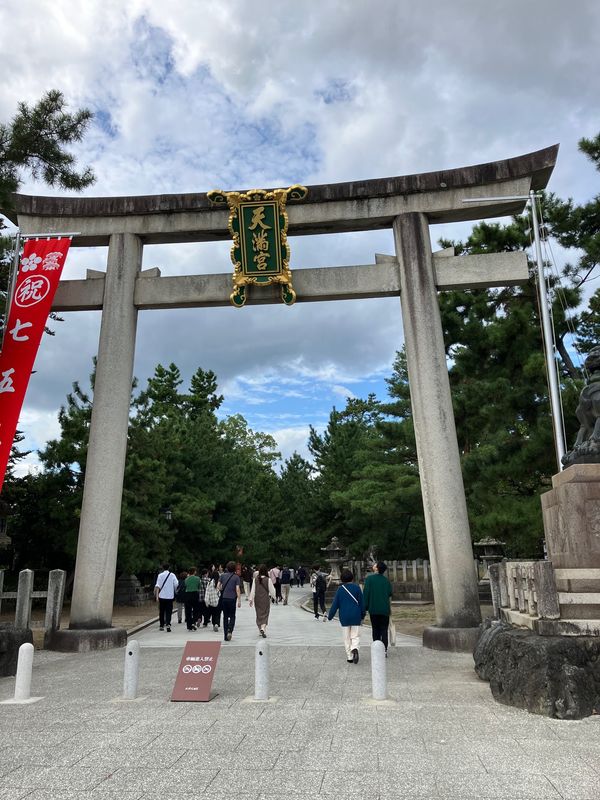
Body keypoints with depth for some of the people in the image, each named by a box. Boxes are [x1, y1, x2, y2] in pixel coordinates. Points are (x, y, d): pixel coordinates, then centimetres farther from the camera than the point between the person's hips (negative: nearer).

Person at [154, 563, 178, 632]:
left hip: (162, 596, 0)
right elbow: (176, 584, -4)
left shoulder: (160, 575, -2)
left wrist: (156, 595, -8)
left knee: (161, 611, 14)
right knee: (169, 611, 2)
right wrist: (175, 591, 15)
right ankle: (168, 624, -15)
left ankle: (161, 626, 21)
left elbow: (157, 586, -9)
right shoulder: (172, 575, 0)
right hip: (170, 596, 0)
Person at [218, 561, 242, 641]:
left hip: (224, 598, 3)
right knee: (232, 616, 11)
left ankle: (226, 636, 13)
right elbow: (237, 589, -10)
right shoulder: (236, 577, -5)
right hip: (232, 598, -3)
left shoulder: (223, 575, 2)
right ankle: (230, 630, -13)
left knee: (225, 617, 12)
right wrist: (239, 600, -7)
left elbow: (218, 586, 1)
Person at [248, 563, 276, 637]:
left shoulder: (255, 579, -5)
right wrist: (272, 595, 15)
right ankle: (263, 628, -20)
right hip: (265, 599, -3)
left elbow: (253, 590, -2)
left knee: (259, 615, 15)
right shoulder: (268, 580, -12)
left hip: (257, 599, 3)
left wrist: (251, 599, 6)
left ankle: (261, 631, 22)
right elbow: (271, 590, -6)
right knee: (265, 614, 3)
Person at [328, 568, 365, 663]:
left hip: (344, 617, 0)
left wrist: (330, 616, 8)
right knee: (355, 636, 7)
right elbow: (362, 602, 1)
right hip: (356, 616, 0)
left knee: (347, 638, 12)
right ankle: (355, 649, -20)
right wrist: (362, 616, 11)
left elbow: (335, 604, -2)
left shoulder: (340, 589, -4)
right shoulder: (356, 587, -4)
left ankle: (349, 657, 12)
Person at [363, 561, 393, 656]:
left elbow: (366, 593, -10)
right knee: (384, 630, 7)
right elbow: (390, 594, 5)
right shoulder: (386, 580, 1)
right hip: (385, 609, 2)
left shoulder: (369, 578, -8)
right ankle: (384, 650, 1)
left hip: (373, 609, -2)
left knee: (375, 630, 9)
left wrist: (365, 607, -4)